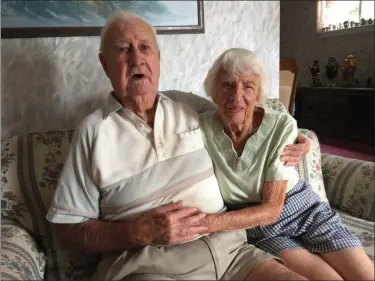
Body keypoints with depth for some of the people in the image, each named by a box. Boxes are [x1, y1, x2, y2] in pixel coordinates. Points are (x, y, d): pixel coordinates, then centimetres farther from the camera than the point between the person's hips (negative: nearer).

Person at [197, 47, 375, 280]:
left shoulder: (281, 125, -17)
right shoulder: (202, 128, -15)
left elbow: (272, 209, -18)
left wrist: (210, 222, -31)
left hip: (306, 210, 1)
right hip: (257, 229, -1)